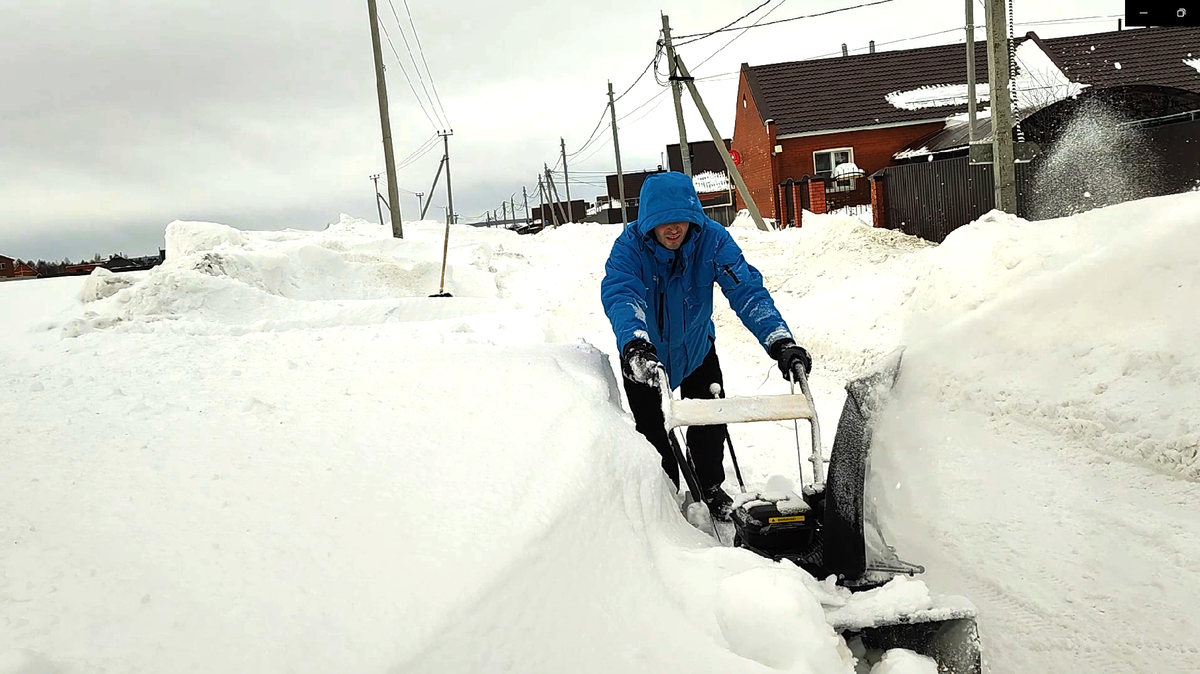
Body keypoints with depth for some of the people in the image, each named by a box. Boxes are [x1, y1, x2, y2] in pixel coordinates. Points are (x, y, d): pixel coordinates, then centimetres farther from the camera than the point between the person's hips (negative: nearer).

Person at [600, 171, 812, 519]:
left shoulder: (711, 238, -27)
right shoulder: (630, 245, -30)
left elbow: (746, 288, -35)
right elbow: (619, 294, -46)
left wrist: (780, 340, -50)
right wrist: (634, 344, -66)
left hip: (696, 347, 2)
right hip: (644, 356, -1)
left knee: (710, 424, 9)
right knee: (652, 432, 6)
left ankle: (710, 488, 37)